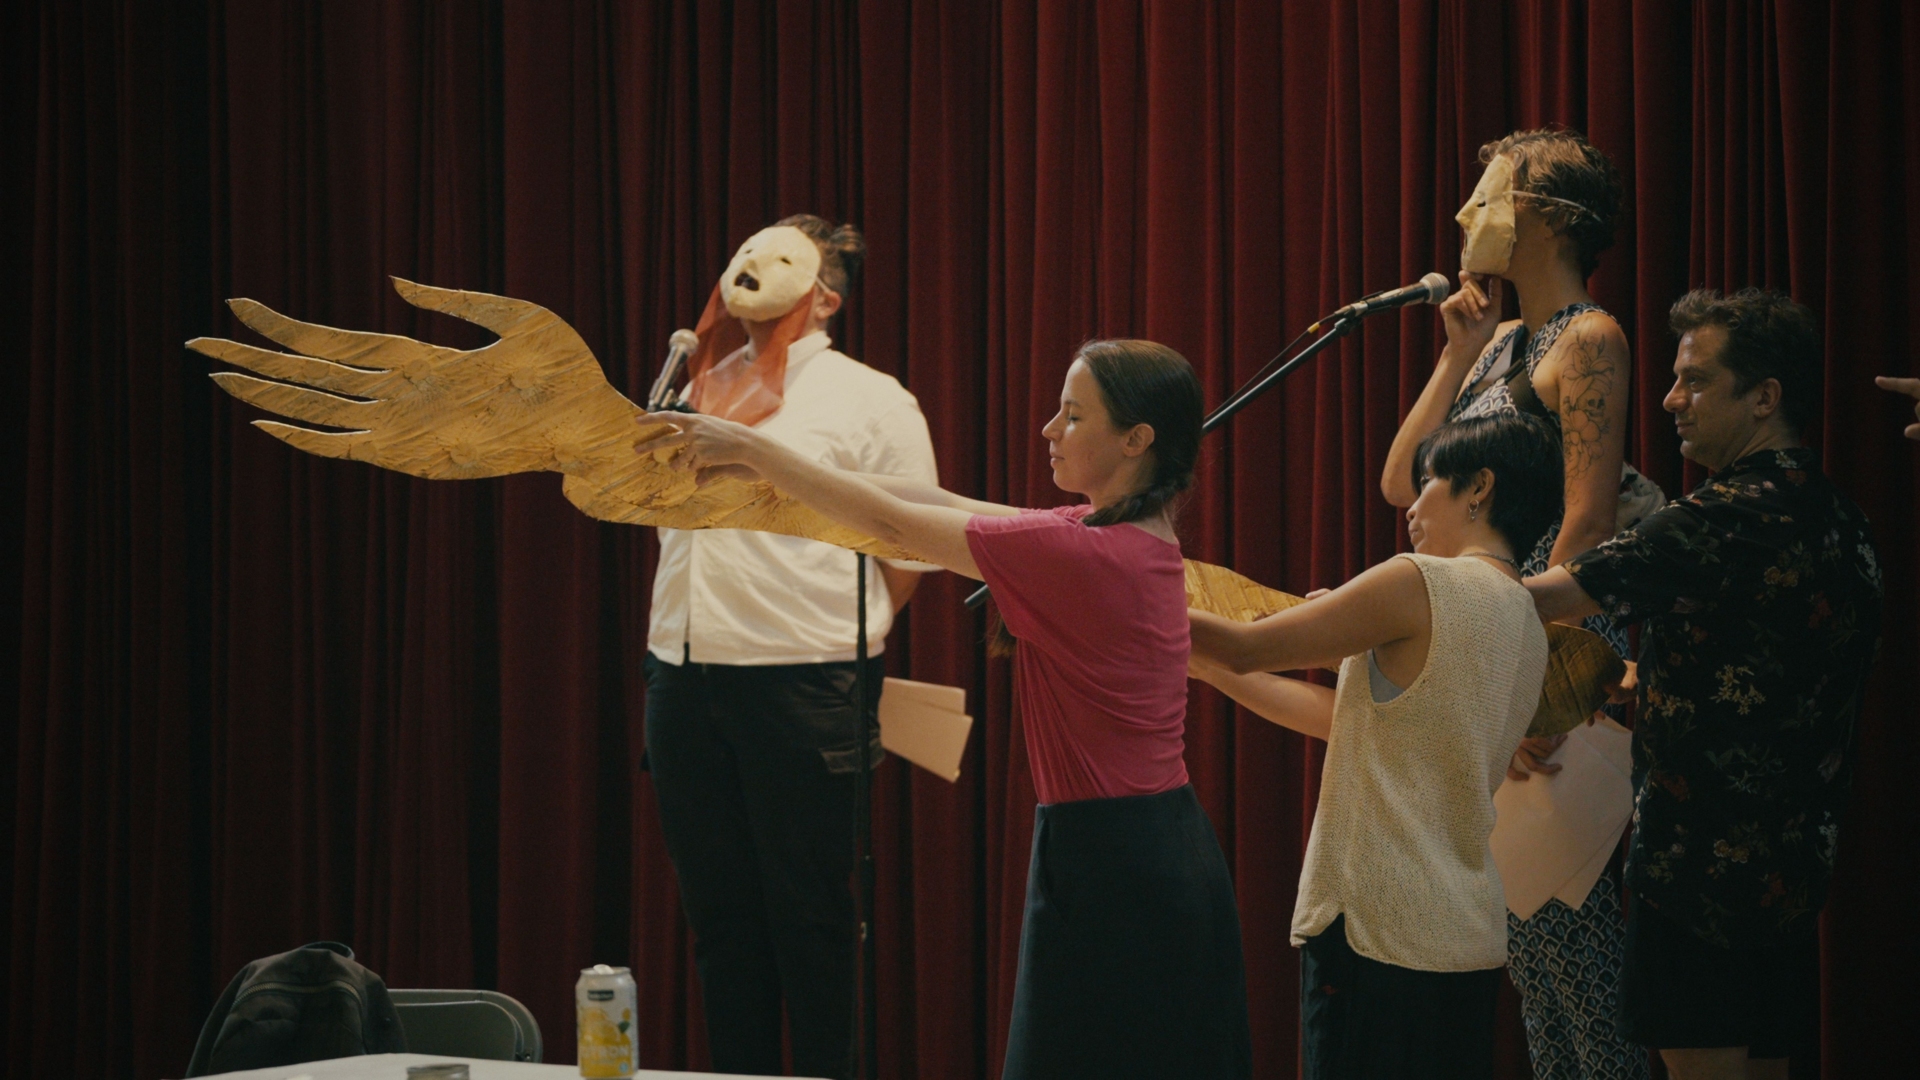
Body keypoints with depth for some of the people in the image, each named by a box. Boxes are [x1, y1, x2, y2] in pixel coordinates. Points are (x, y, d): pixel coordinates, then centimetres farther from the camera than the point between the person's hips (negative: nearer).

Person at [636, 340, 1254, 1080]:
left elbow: (893, 524, -10)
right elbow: (934, 502, 11)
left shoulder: (1076, 553, -18)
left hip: (1106, 864, -9)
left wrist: (752, 448, -2)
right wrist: (765, 466, 11)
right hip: (1172, 847, 9)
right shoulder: (1141, 538, 9)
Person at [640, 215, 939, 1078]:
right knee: (719, 916, 10)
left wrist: (832, 641, 2)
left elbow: (907, 560, 0)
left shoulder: (869, 401, 0)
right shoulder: (696, 392, 17)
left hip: (801, 685, -5)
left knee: (809, 918, 0)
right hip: (682, 678, 5)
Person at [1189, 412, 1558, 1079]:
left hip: (1378, 931, -9)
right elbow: (1345, 716, 18)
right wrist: (1204, 667, 21)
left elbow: (1246, 648, -7)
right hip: (1466, 932, 9)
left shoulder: (1421, 583, -12)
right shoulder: (1526, 622, 14)